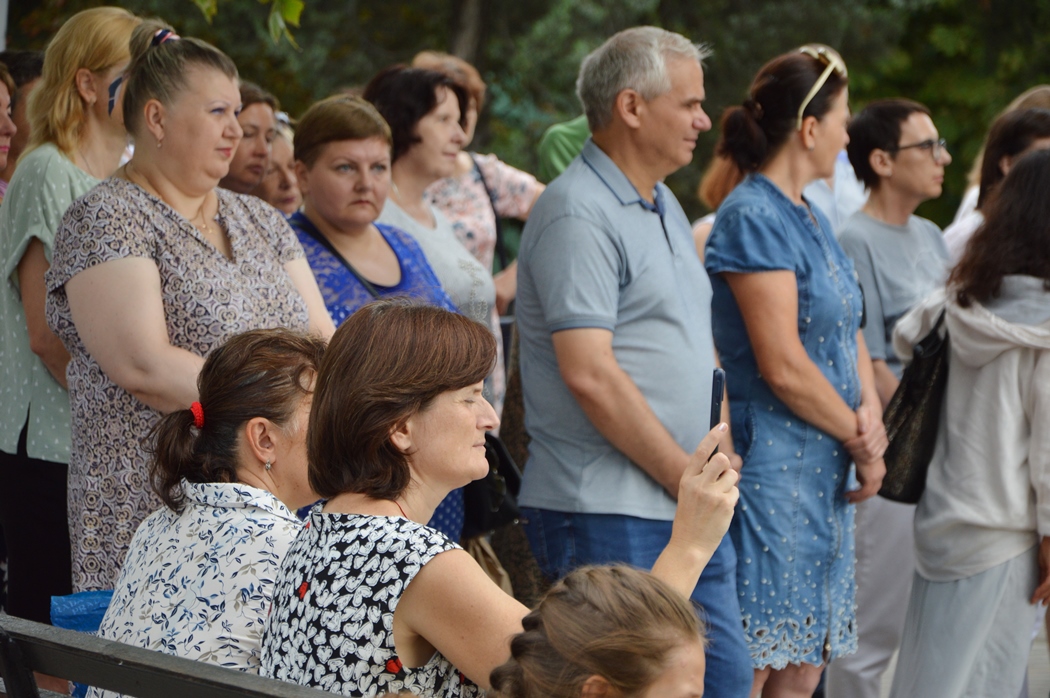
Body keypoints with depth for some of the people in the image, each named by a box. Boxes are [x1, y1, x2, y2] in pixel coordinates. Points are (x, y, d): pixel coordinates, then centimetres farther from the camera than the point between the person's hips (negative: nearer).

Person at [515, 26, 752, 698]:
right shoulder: (579, 215, -14)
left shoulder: (665, 206, 17)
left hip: (692, 511, 10)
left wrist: (719, 452, 9)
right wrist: (687, 478, -15)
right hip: (610, 517, -10)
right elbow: (589, 373, -21)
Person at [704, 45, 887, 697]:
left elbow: (850, 333, 17)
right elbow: (784, 367, -19)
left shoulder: (810, 218, 16)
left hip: (827, 470, 9)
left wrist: (872, 416, -3)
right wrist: (862, 441, -7)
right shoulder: (754, 218, -13)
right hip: (774, 466, -9)